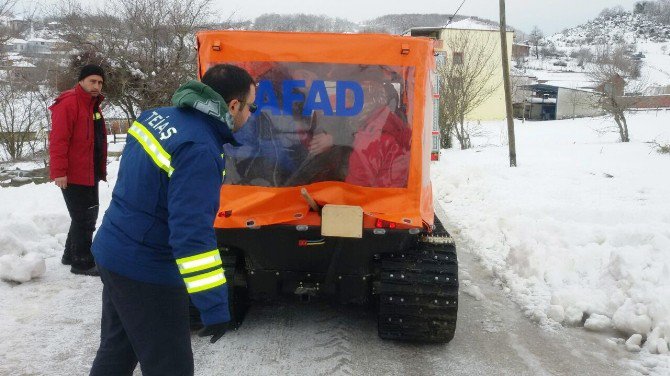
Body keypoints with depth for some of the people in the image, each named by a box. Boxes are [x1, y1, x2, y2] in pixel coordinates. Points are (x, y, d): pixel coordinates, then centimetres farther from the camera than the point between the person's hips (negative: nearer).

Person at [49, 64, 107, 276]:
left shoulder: (93, 105, 15)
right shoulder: (68, 104, -15)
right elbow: (58, 140, -21)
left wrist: (101, 169, 22)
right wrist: (59, 171, -24)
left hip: (90, 175, 10)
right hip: (73, 176, -10)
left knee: (88, 217, 17)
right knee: (84, 219, -4)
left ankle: (71, 255, 31)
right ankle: (82, 263, 6)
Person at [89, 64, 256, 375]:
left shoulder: (157, 116, 2)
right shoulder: (200, 151, -26)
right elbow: (192, 233, -30)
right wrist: (214, 305, -27)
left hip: (111, 253, 9)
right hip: (147, 272, -9)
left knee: (116, 351, 25)